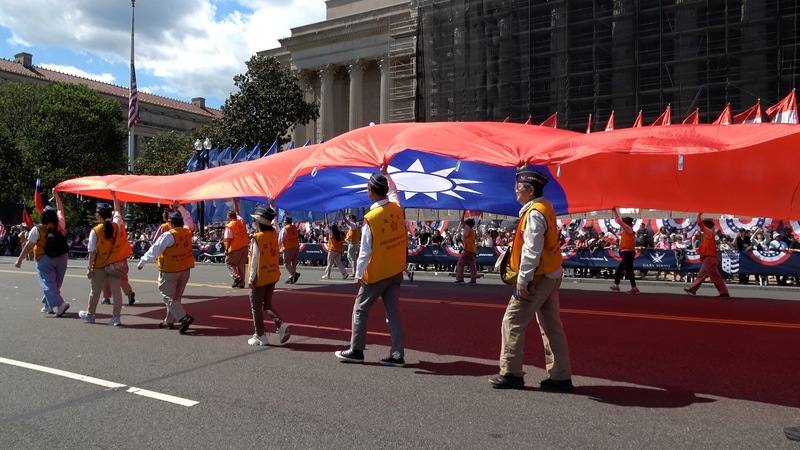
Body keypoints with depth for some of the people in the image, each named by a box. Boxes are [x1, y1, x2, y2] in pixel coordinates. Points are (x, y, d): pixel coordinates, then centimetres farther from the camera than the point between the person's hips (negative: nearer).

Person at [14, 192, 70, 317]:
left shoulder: (37, 230, -8)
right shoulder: (60, 226, 2)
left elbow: (28, 246, -7)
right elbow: (60, 209, 16)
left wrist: (19, 260, 1)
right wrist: (56, 194, 24)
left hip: (45, 259, -4)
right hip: (61, 258, 4)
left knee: (48, 283, -6)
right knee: (55, 282, 14)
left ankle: (59, 305, -22)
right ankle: (48, 305, 23)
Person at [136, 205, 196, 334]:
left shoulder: (168, 235, -17)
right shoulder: (187, 231, 0)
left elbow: (154, 250, -14)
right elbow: (188, 219, 22)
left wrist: (142, 262, -4)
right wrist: (180, 207, 29)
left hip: (169, 270, -7)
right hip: (185, 269, 7)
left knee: (168, 296, -1)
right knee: (176, 296, 16)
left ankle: (184, 318, -17)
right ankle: (169, 321, 26)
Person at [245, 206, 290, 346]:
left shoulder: (257, 238, -16)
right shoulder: (273, 235, 0)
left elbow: (255, 260, -17)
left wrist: (251, 278, -12)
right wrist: (272, 205, 24)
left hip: (260, 277, -6)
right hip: (273, 276, 7)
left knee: (256, 307, 7)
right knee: (267, 304, 18)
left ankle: (260, 336, 12)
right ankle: (280, 325, -2)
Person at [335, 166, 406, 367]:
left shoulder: (370, 218, -20)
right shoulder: (396, 208, -3)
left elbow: (365, 251, -17)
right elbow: (393, 191, 22)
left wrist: (358, 275, -8)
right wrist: (385, 174, 34)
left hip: (376, 274, -6)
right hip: (396, 271, 6)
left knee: (360, 310, 10)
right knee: (393, 312, 8)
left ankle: (356, 351, 16)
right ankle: (397, 355, 8)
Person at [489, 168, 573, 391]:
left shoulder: (534, 213, -17)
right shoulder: (544, 207, 13)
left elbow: (532, 249, -22)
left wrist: (523, 279, -21)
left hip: (537, 278, -10)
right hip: (551, 275, 10)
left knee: (513, 322, -1)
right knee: (551, 325, 11)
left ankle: (511, 373, 7)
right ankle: (561, 377, 16)